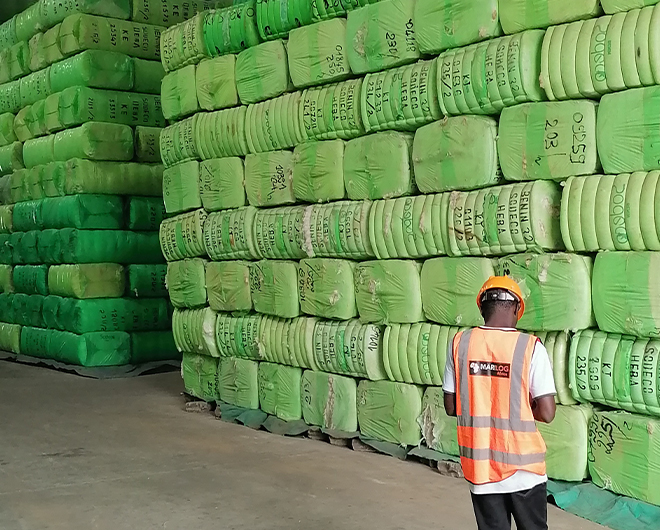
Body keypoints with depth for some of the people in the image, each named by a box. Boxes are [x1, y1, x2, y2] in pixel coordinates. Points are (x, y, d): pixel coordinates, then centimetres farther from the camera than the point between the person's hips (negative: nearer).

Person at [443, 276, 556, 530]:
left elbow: (451, 406, 1)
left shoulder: (460, 343, -5)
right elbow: (546, 413, -13)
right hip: (522, 465, -2)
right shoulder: (530, 347, -13)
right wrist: (522, 407, 6)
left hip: (479, 465, 2)